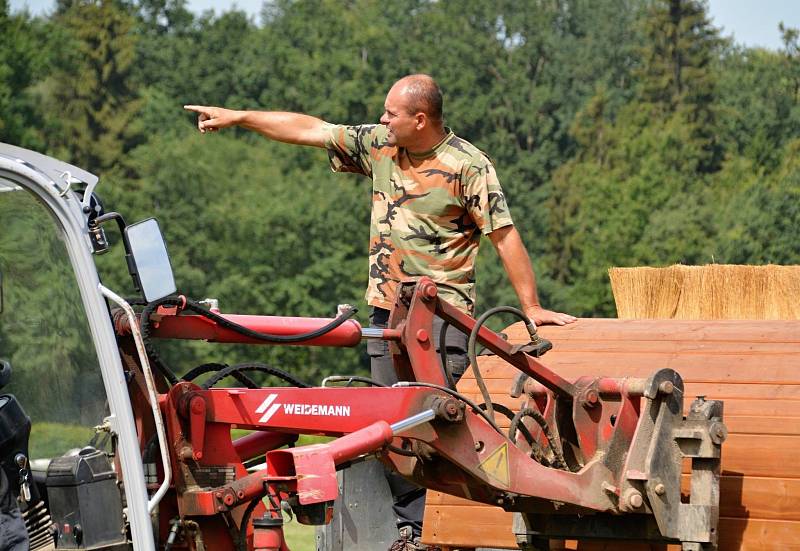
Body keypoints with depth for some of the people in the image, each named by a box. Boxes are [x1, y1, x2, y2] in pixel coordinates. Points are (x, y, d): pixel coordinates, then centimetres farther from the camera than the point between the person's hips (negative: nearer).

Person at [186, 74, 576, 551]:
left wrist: (532, 307, -11)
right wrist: (237, 117, 14)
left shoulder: (468, 166, -10)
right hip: (387, 310, 6)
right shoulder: (379, 144, 7)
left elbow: (504, 236, -10)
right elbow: (310, 130, 13)